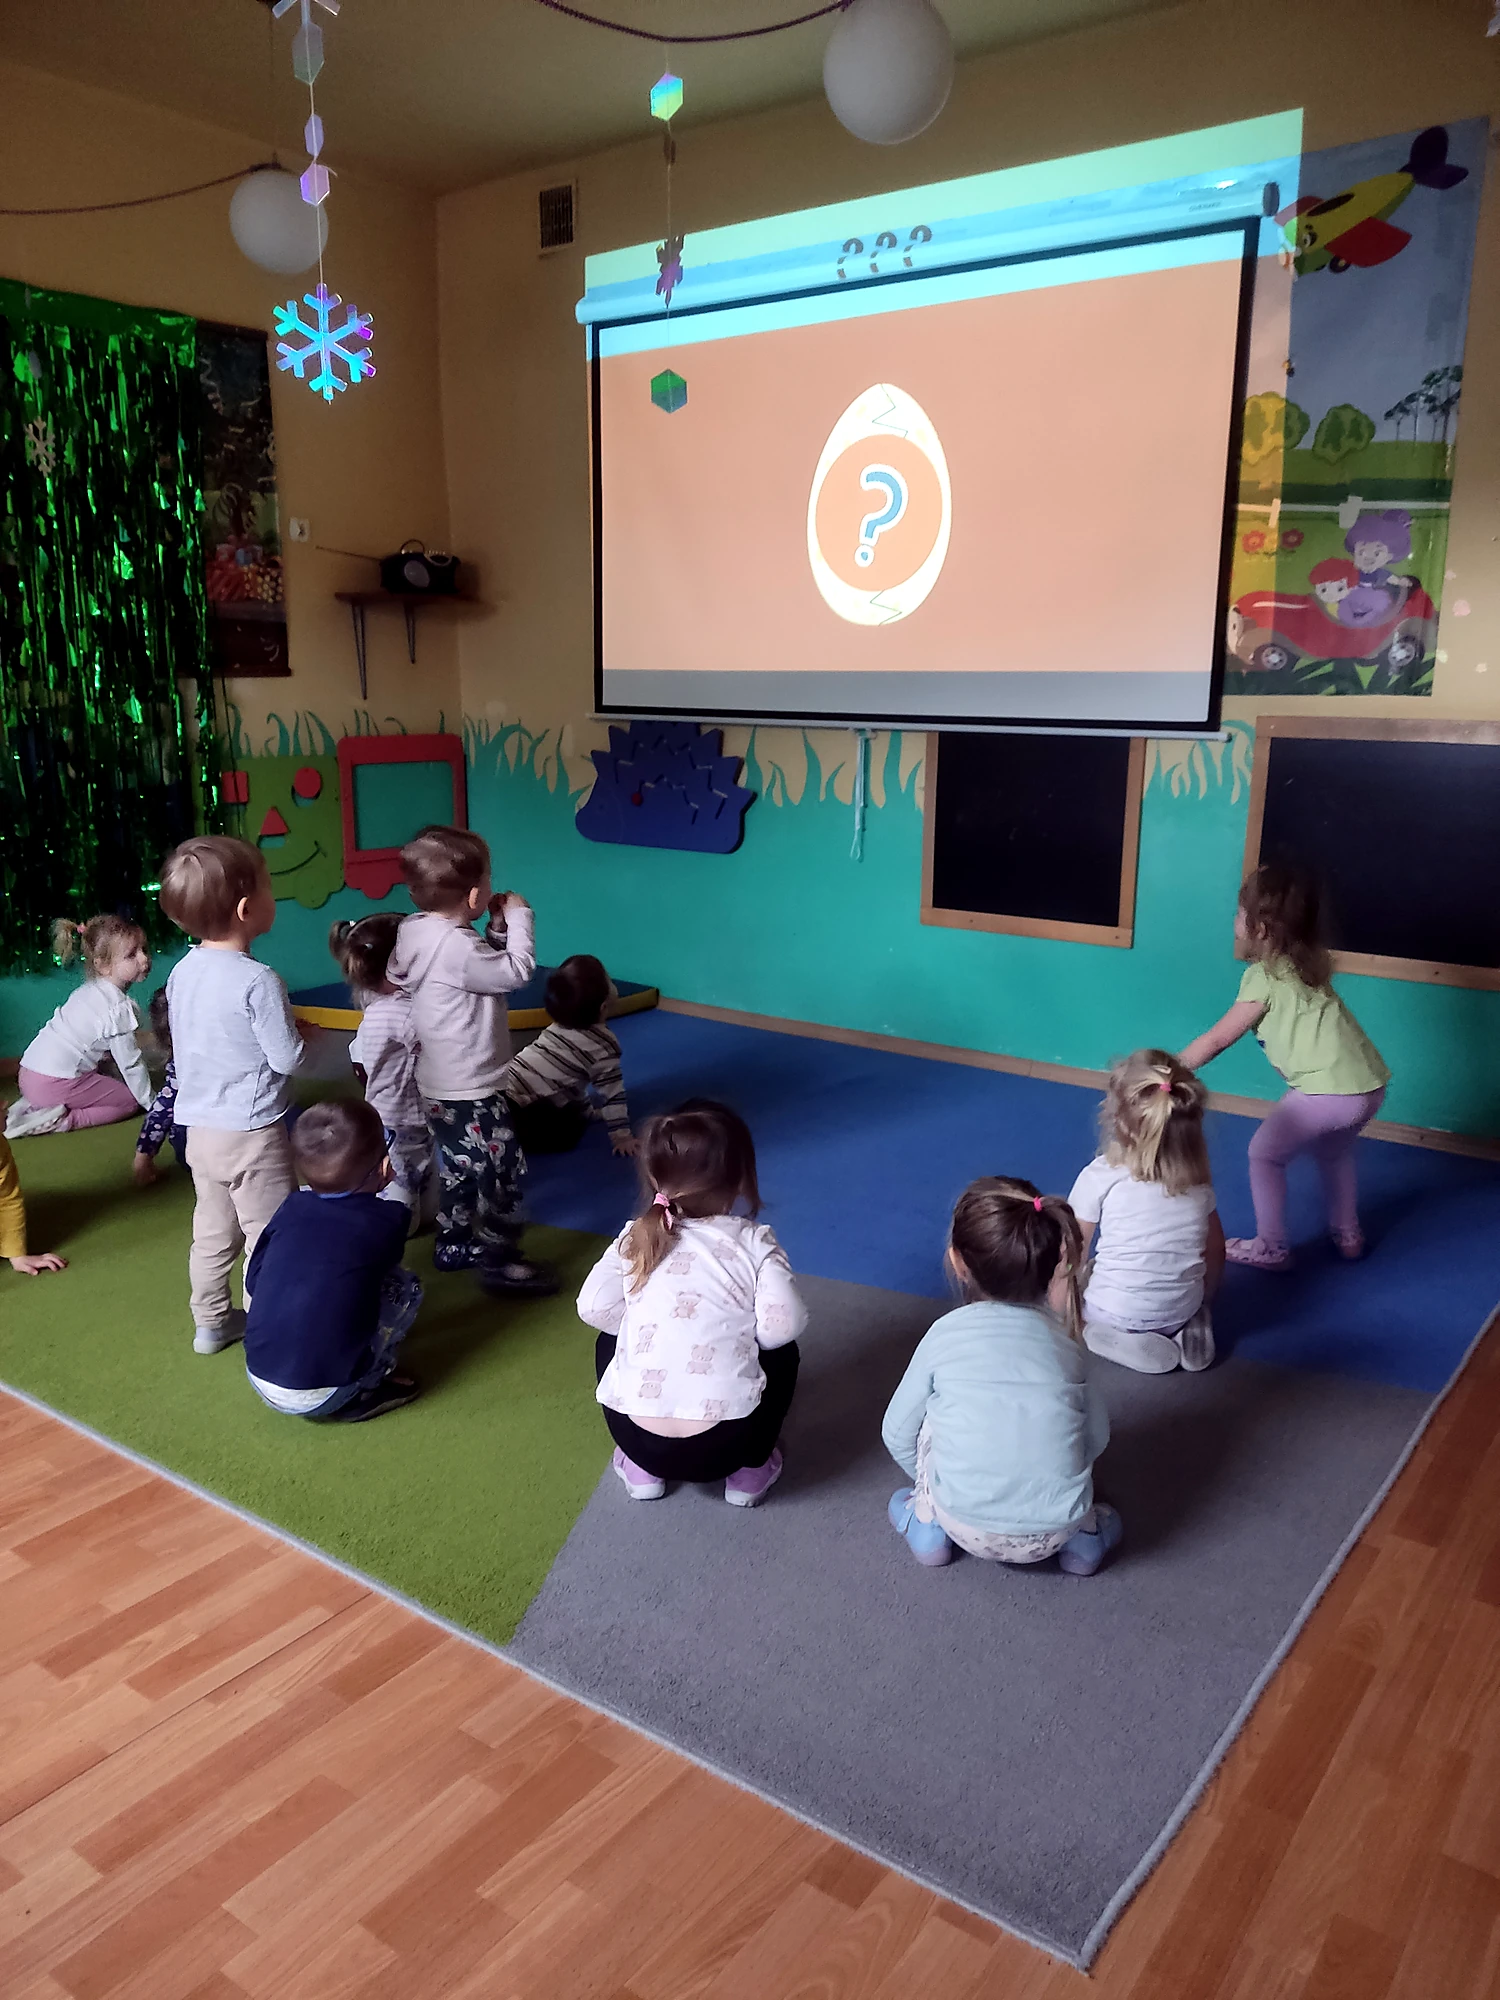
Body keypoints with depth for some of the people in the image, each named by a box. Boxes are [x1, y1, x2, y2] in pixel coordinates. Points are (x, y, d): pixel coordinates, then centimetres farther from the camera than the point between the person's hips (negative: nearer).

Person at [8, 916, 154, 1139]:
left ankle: (31, 1105, 16)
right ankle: (64, 1120, -11)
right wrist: (152, 1103, 1)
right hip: (55, 1084, -8)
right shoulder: (119, 1007, -15)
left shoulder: (90, 989, 12)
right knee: (130, 1100, 2)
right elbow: (130, 1063, -10)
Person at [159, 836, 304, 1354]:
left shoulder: (183, 972, 1)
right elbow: (287, 1059, -19)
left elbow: (184, 1047, 11)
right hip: (252, 1134, -7)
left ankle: (211, 1322, 32)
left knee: (212, 1232, 20)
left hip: (200, 1129, 8)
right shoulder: (257, 981, -23)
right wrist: (303, 1035, 2)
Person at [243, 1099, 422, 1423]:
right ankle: (360, 1394, 4)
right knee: (405, 1286, 10)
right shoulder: (388, 1220, -6)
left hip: (260, 1380, 4)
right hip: (324, 1395, -4)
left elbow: (253, 1281, 9)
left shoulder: (292, 1207, 2)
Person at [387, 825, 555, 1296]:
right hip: (469, 1091, -10)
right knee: (503, 1170, 2)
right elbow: (517, 971, -21)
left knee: (460, 1168, 24)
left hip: (441, 1086, 10)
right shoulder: (455, 946, -28)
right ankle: (498, 1262, 12)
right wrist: (517, 917, -10)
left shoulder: (417, 931, 2)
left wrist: (496, 929, 2)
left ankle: (454, 1244, 38)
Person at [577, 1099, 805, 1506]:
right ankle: (750, 1471, 23)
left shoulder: (634, 1239, 6)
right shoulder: (755, 1243, -1)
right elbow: (781, 1325, -10)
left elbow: (593, 1308, 0)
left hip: (638, 1437, 1)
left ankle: (641, 1469, 26)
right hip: (725, 1443, -1)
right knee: (782, 1353, 27)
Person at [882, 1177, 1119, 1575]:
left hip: (969, 1530, -2)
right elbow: (1097, 1437, 8)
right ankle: (1082, 1534, 17)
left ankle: (928, 1524, 20)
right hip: (1055, 1533, 2)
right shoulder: (1065, 1337, 0)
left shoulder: (945, 1334, -5)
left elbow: (898, 1434, 4)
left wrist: (932, 1487, 25)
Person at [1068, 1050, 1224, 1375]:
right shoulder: (1198, 1177, -4)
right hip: (1183, 1309, 5)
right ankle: (1187, 1331, 9)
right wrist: (1198, 1302, 23)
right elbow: (1215, 1252, 6)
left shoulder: (1101, 1176, -16)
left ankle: (1118, 1341, -2)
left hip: (1114, 1312, -5)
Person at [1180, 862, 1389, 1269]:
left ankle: (1270, 1248, 17)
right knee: (1333, 1150, 33)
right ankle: (1347, 1235, 42)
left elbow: (1217, 1040, -3)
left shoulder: (1264, 977, -7)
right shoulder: (1304, 964, 15)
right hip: (1370, 1084, 8)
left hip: (1329, 1092, -8)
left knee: (1265, 1154, 10)